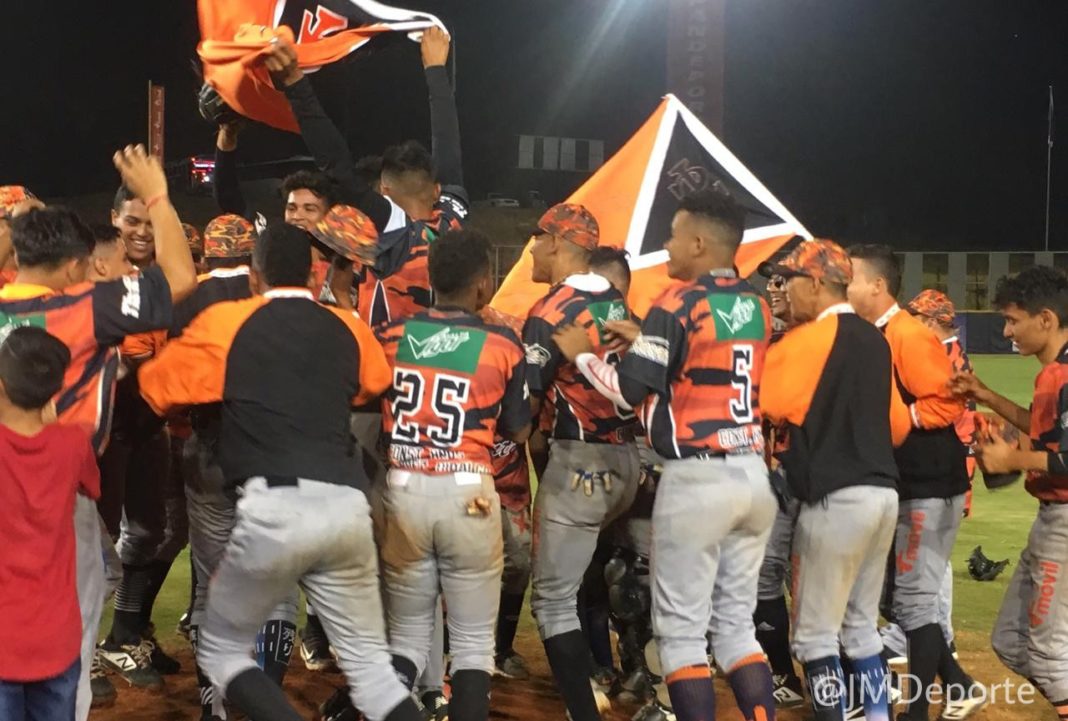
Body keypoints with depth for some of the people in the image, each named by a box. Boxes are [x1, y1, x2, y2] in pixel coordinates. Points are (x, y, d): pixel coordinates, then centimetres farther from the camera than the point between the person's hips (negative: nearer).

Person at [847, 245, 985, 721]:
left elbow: (947, 404, -21)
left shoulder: (910, 336, -16)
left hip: (929, 491, -10)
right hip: (903, 488, 10)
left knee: (913, 601, -6)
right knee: (899, 598, 13)